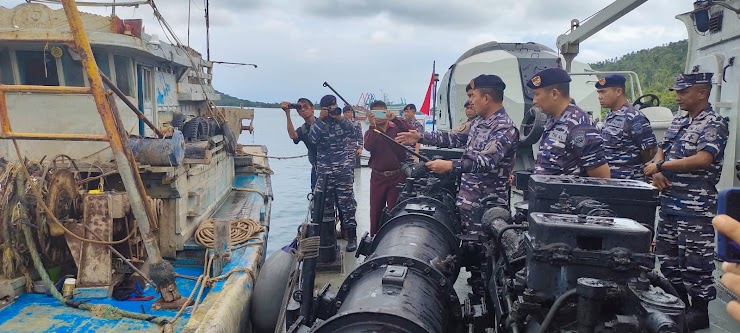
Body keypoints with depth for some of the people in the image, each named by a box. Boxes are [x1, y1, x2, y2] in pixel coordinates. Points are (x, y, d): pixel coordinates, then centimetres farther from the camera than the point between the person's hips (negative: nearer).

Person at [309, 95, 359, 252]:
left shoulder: (342, 121, 7)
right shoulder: (317, 123, 8)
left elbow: (353, 134, -9)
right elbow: (312, 139, -9)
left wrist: (341, 118, -15)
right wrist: (320, 119, -12)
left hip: (343, 170, -1)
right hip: (324, 170, 1)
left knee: (346, 203, -3)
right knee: (325, 204, 5)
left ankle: (351, 236, 4)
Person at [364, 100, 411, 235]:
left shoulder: (397, 129, 4)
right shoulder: (371, 132, 7)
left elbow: (409, 131, -17)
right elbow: (368, 147, -13)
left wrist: (394, 118, -28)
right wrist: (372, 126, -21)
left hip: (397, 176, -1)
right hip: (377, 177, 2)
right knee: (375, 209, 7)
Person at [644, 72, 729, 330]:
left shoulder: (714, 124, -12)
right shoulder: (678, 121, 13)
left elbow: (703, 159, -26)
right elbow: (662, 151, 15)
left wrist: (660, 166, -21)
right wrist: (656, 172, -6)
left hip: (696, 208, -8)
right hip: (670, 203, 8)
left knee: (694, 261, 0)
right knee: (668, 257, 15)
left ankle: (699, 312, 15)